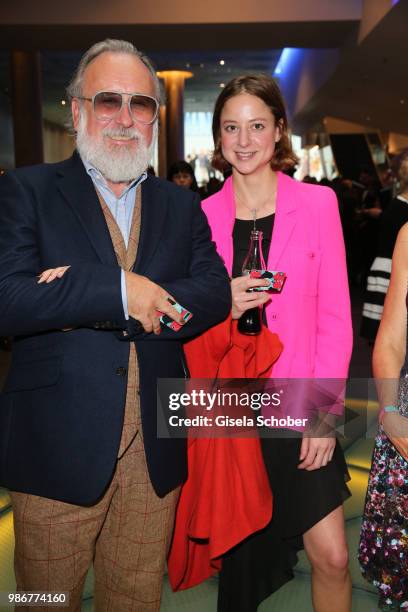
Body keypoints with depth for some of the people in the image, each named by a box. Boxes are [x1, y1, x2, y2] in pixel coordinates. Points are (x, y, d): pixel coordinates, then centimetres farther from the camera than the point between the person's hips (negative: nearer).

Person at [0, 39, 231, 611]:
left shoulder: (181, 205, 9)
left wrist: (81, 303, -17)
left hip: (156, 454, 3)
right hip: (57, 450, -2)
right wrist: (119, 290, -18)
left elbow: (214, 295, -6)